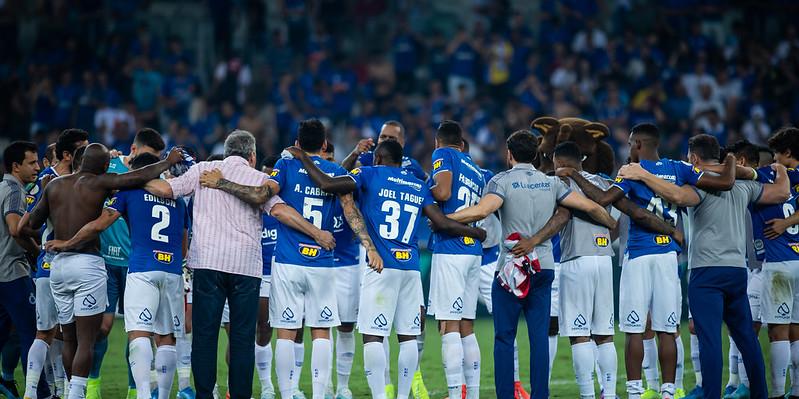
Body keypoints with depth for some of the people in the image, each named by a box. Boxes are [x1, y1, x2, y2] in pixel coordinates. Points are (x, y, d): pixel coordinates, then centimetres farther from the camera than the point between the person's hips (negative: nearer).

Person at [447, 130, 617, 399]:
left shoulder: (502, 181, -5)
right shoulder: (551, 183, 9)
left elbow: (482, 210, -22)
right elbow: (590, 207, 9)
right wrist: (613, 225, 27)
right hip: (545, 266, 4)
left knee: (504, 338, 1)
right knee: (539, 336, 4)